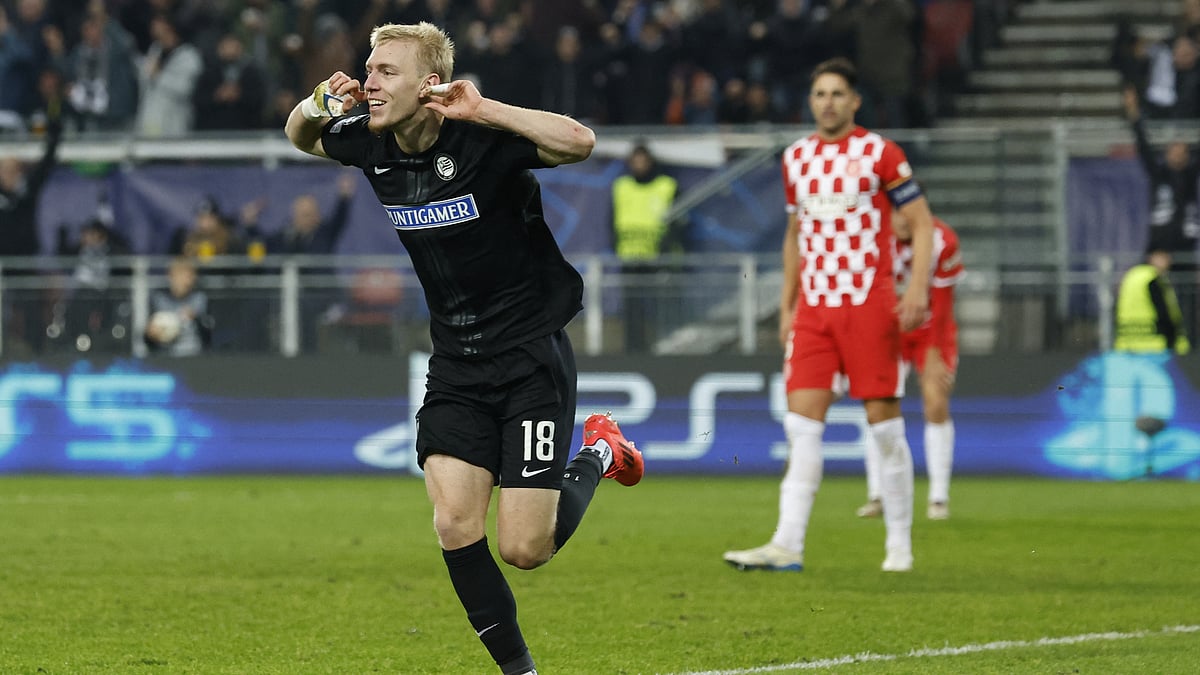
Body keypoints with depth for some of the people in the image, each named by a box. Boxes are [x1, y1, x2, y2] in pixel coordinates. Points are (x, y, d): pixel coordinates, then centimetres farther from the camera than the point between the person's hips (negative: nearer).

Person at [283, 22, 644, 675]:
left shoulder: (481, 138, -19)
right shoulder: (371, 145, -1)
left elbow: (579, 142, -35)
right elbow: (301, 137, 20)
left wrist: (483, 110, -37)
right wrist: (318, 105, -4)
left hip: (532, 356, -5)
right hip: (455, 365, 5)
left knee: (523, 549, -8)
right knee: (455, 528, -11)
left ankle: (598, 456, 22)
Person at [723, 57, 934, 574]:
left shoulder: (880, 154, -3)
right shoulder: (796, 158, 12)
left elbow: (922, 224, -2)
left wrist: (918, 288, -15)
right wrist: (786, 306, 18)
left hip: (869, 306, -4)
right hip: (812, 309, 4)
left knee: (884, 424, -1)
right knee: (801, 424, -5)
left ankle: (899, 545, 9)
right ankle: (788, 545, -9)